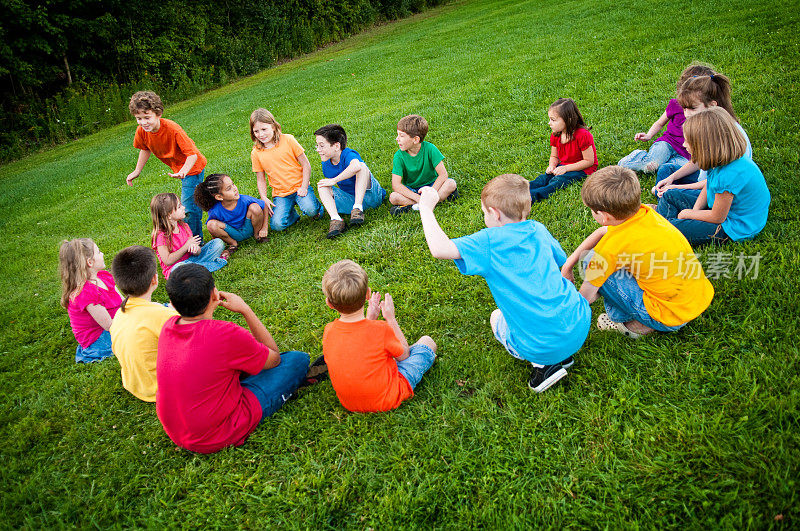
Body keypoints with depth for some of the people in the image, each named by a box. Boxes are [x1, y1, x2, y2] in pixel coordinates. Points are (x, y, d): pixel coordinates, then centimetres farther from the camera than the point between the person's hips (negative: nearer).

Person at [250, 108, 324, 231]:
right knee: (277, 224, -20)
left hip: (299, 187, -2)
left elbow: (306, 164, -1)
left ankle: (318, 208, 6)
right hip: (280, 194, 2)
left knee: (310, 210, -31)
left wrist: (304, 187, -10)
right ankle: (291, 213, 13)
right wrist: (264, 198, -6)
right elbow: (260, 179, 10)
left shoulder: (288, 140, -4)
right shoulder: (256, 153, 2)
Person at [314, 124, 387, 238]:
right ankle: (336, 220, -29)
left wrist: (334, 180, -36)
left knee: (362, 166, -29)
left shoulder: (348, 154, -21)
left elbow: (356, 166, -46)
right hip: (350, 201, 6)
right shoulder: (326, 165, 1)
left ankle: (358, 209, -35)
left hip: (370, 195, -6)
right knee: (321, 186, -11)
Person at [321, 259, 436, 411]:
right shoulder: (381, 329, -28)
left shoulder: (328, 331, -15)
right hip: (387, 401, -4)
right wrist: (391, 318, -1)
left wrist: (370, 318, 9)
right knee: (427, 342, 12)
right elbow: (404, 355, -6)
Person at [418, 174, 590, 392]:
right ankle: (561, 355, 17)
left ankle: (543, 364, 7)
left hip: (543, 347, -5)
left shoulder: (490, 241, -14)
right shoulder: (538, 230, 5)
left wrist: (426, 207, -12)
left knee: (496, 317, 26)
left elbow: (439, 249, -25)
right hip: (580, 327, 5)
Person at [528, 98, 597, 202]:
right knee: (544, 177, -21)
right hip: (563, 166, 7)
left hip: (582, 169, -7)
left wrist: (566, 168, -23)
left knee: (558, 182, -32)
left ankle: (532, 196, -54)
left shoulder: (582, 135, -20)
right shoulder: (555, 135, 2)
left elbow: (589, 161, -18)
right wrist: (551, 166, -11)